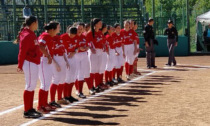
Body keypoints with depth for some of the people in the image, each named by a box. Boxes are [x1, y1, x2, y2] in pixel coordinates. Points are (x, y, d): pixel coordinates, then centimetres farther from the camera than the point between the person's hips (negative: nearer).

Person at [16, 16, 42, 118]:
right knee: (30, 86, -6)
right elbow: (22, 51, -17)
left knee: (32, 86, 14)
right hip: (29, 63, -10)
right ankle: (27, 111, 0)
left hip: (34, 63, 10)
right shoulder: (27, 35, -16)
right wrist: (20, 65, -16)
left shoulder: (32, 34, 15)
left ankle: (30, 109, 23)